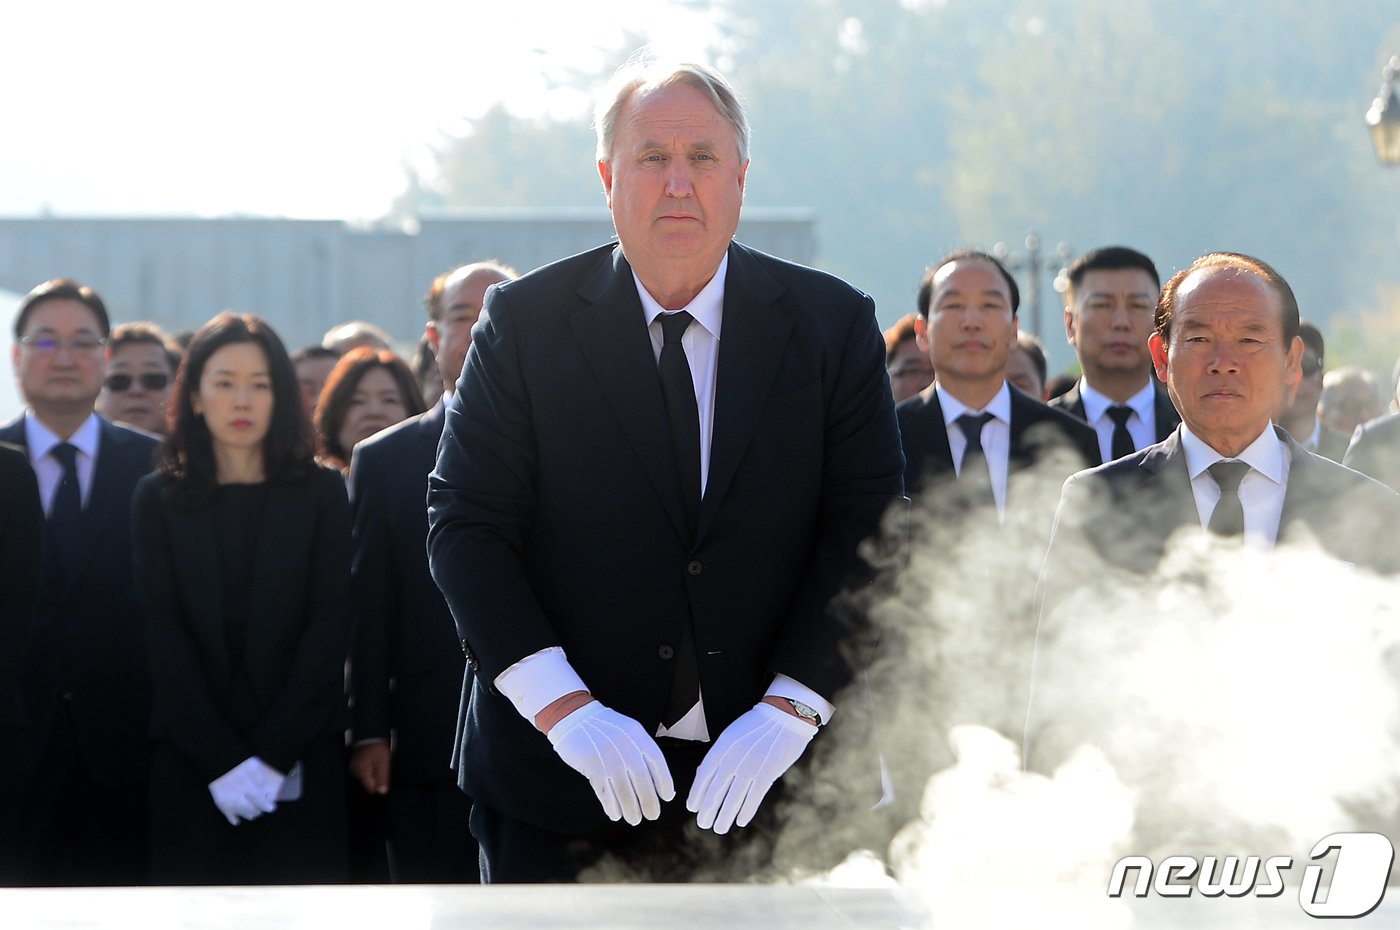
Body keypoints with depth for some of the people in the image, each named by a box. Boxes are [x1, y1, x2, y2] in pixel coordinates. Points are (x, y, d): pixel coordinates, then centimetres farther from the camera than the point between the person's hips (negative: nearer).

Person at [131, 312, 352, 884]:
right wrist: (221, 759, -11)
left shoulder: (321, 493, 6)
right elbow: (163, 636, 0)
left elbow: (330, 627, 0)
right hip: (189, 763, 1)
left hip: (300, 762, 0)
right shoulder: (158, 498, 7)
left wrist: (273, 753, -10)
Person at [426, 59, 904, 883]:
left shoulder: (834, 325, 2)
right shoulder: (524, 322, 0)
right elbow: (467, 527, -4)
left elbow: (868, 531, -1)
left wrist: (787, 712, -14)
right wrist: (565, 709, -16)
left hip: (769, 785, 1)